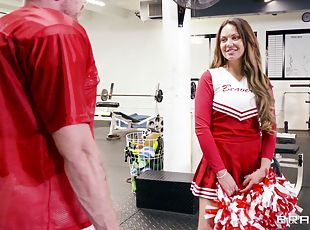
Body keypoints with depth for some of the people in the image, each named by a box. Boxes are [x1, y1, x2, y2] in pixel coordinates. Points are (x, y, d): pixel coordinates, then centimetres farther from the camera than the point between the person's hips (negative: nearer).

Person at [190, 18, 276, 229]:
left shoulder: (262, 82, 9)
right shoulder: (210, 78, -2)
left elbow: (270, 129, 8)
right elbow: (201, 127, -8)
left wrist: (263, 168, -5)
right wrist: (221, 172, -13)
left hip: (254, 169, 4)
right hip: (219, 166, -3)